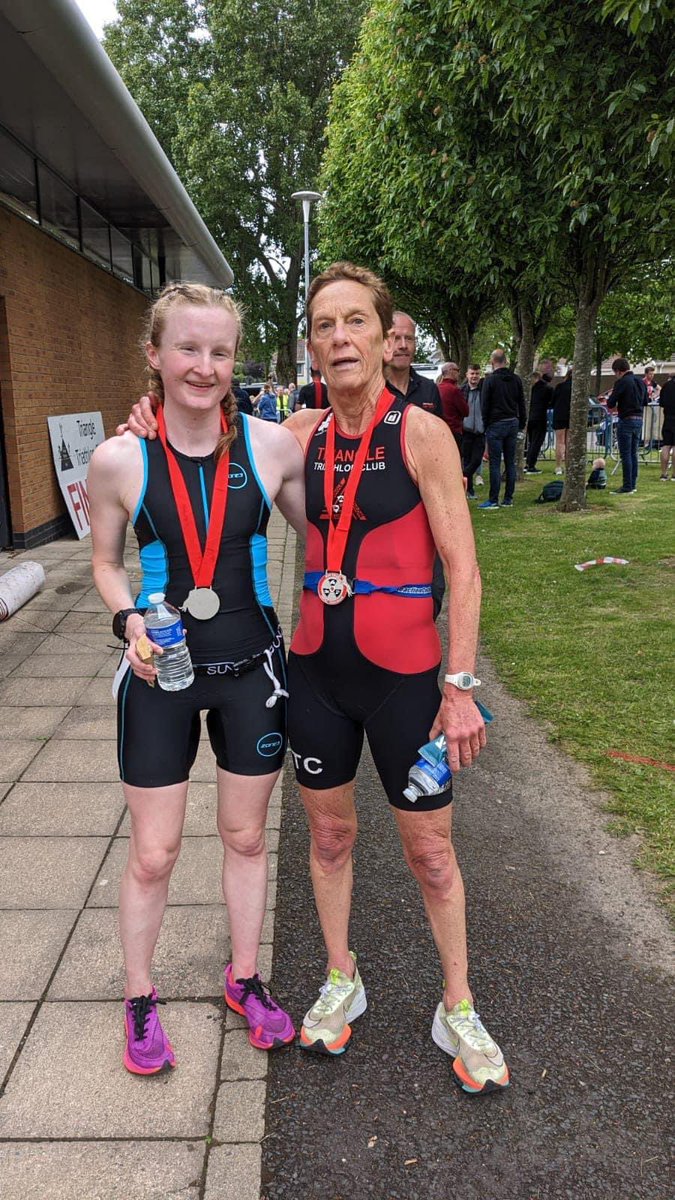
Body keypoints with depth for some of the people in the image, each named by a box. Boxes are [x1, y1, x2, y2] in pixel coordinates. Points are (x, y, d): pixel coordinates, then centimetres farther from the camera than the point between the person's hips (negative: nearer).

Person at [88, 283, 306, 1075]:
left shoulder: (272, 445, -8)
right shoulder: (120, 459, -10)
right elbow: (106, 562, 4)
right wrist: (130, 620, -14)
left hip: (251, 669, 2)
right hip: (162, 675, -1)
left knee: (246, 837, 17)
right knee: (153, 854, 10)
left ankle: (244, 979, 40)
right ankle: (139, 998, 36)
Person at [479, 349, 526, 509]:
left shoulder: (490, 380, -8)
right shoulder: (516, 379, 9)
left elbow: (485, 405, -7)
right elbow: (522, 404, 13)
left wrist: (485, 424, 2)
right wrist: (521, 424, 18)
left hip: (496, 424, -6)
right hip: (513, 424, 6)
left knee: (495, 463, -5)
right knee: (510, 462, 8)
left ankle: (493, 500, -5)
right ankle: (508, 499, 11)